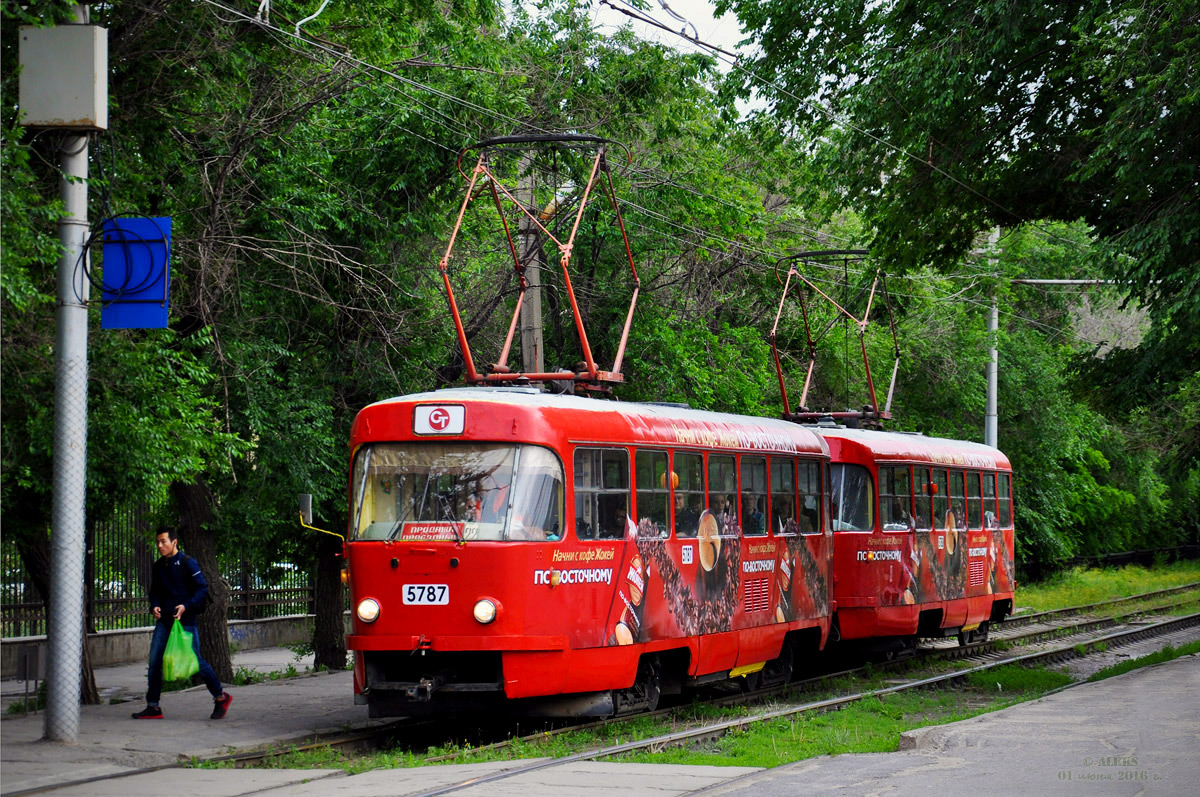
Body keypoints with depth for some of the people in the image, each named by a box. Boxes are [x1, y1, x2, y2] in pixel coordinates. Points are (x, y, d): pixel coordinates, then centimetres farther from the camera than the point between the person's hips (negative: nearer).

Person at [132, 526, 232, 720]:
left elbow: (202, 589, -9)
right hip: (164, 621, 6)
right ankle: (153, 707, 5)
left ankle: (221, 697, 14)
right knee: (154, 662, -1)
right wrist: (154, 607, 1)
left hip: (185, 620, -6)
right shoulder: (157, 567, 12)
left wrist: (186, 606, -23)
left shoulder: (187, 563, -8)